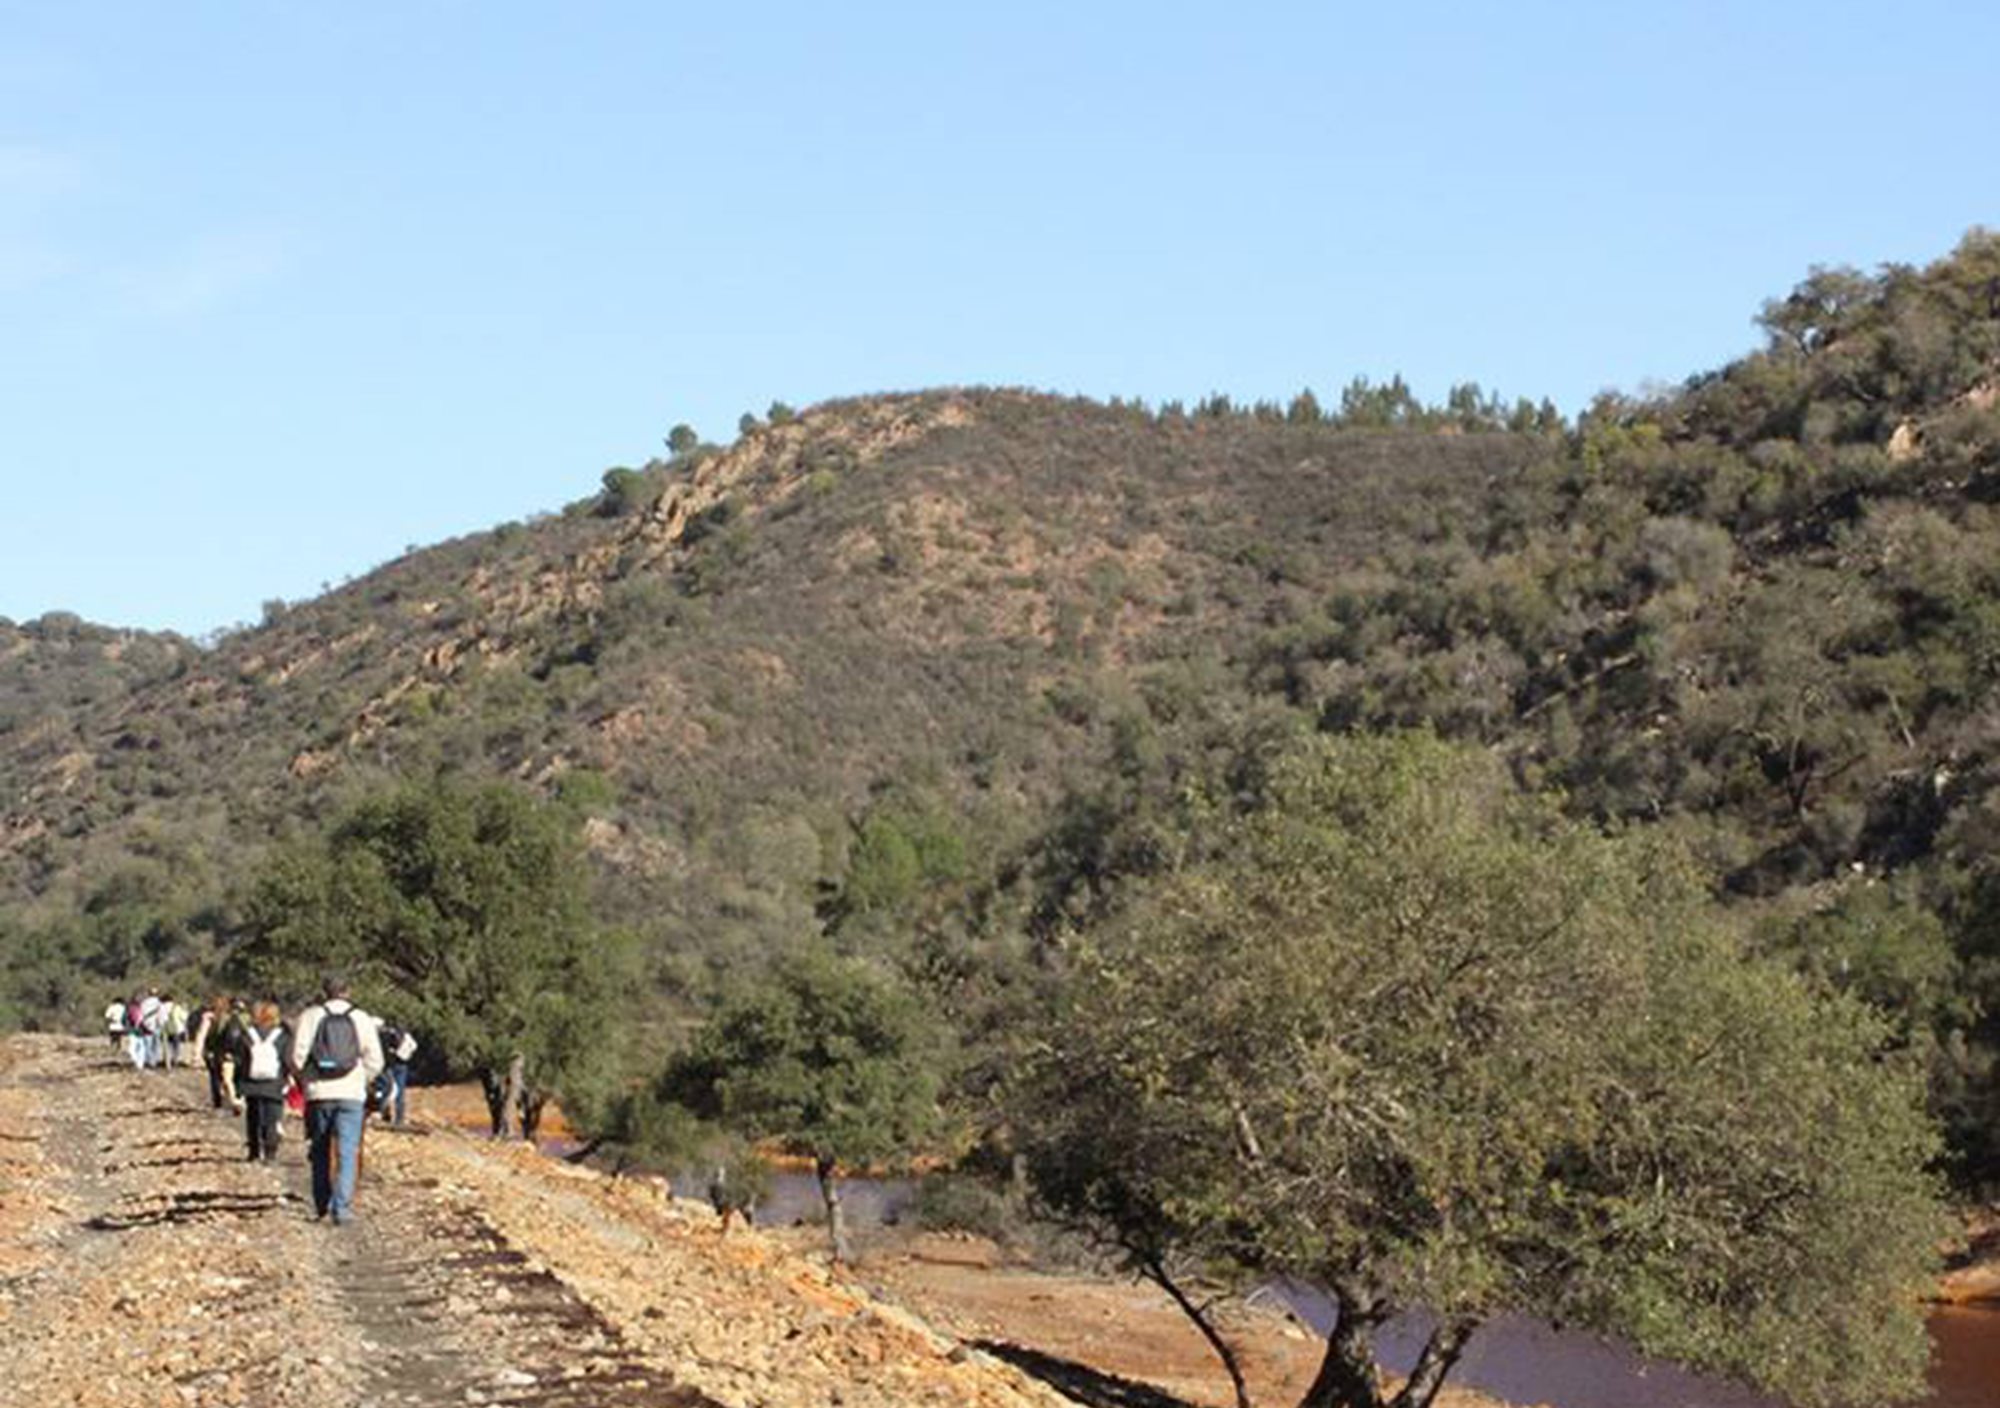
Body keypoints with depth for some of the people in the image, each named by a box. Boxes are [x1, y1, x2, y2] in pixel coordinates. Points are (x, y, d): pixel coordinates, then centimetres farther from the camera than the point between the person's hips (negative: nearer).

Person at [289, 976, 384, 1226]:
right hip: (352, 1094, -1)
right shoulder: (362, 1019, 3)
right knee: (347, 1152, -1)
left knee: (320, 1150, 15)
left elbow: (297, 1057, -3)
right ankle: (342, 1207, -10)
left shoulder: (309, 1016, 1)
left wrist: (304, 1080, 13)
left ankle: (321, 1204, 22)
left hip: (319, 1093, 1)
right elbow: (375, 1061, 1)